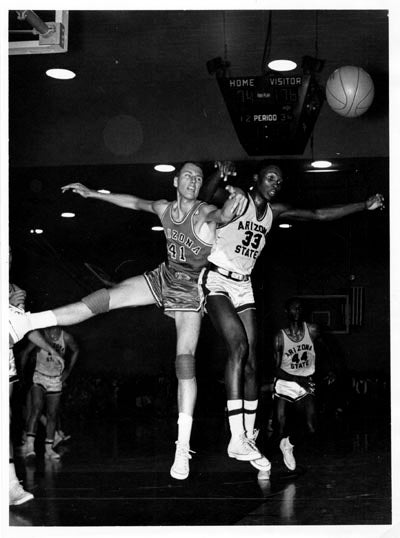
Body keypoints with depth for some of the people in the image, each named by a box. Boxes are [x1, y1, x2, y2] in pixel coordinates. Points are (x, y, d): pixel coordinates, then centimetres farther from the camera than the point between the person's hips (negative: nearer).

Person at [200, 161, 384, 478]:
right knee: (238, 345, -23)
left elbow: (320, 215, 14)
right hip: (216, 280, -7)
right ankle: (237, 439, -26)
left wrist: (365, 206, 10)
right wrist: (220, 176, -46)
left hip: (243, 285, 7)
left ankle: (249, 438, 6)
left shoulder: (275, 212, 10)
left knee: (251, 360, 0)